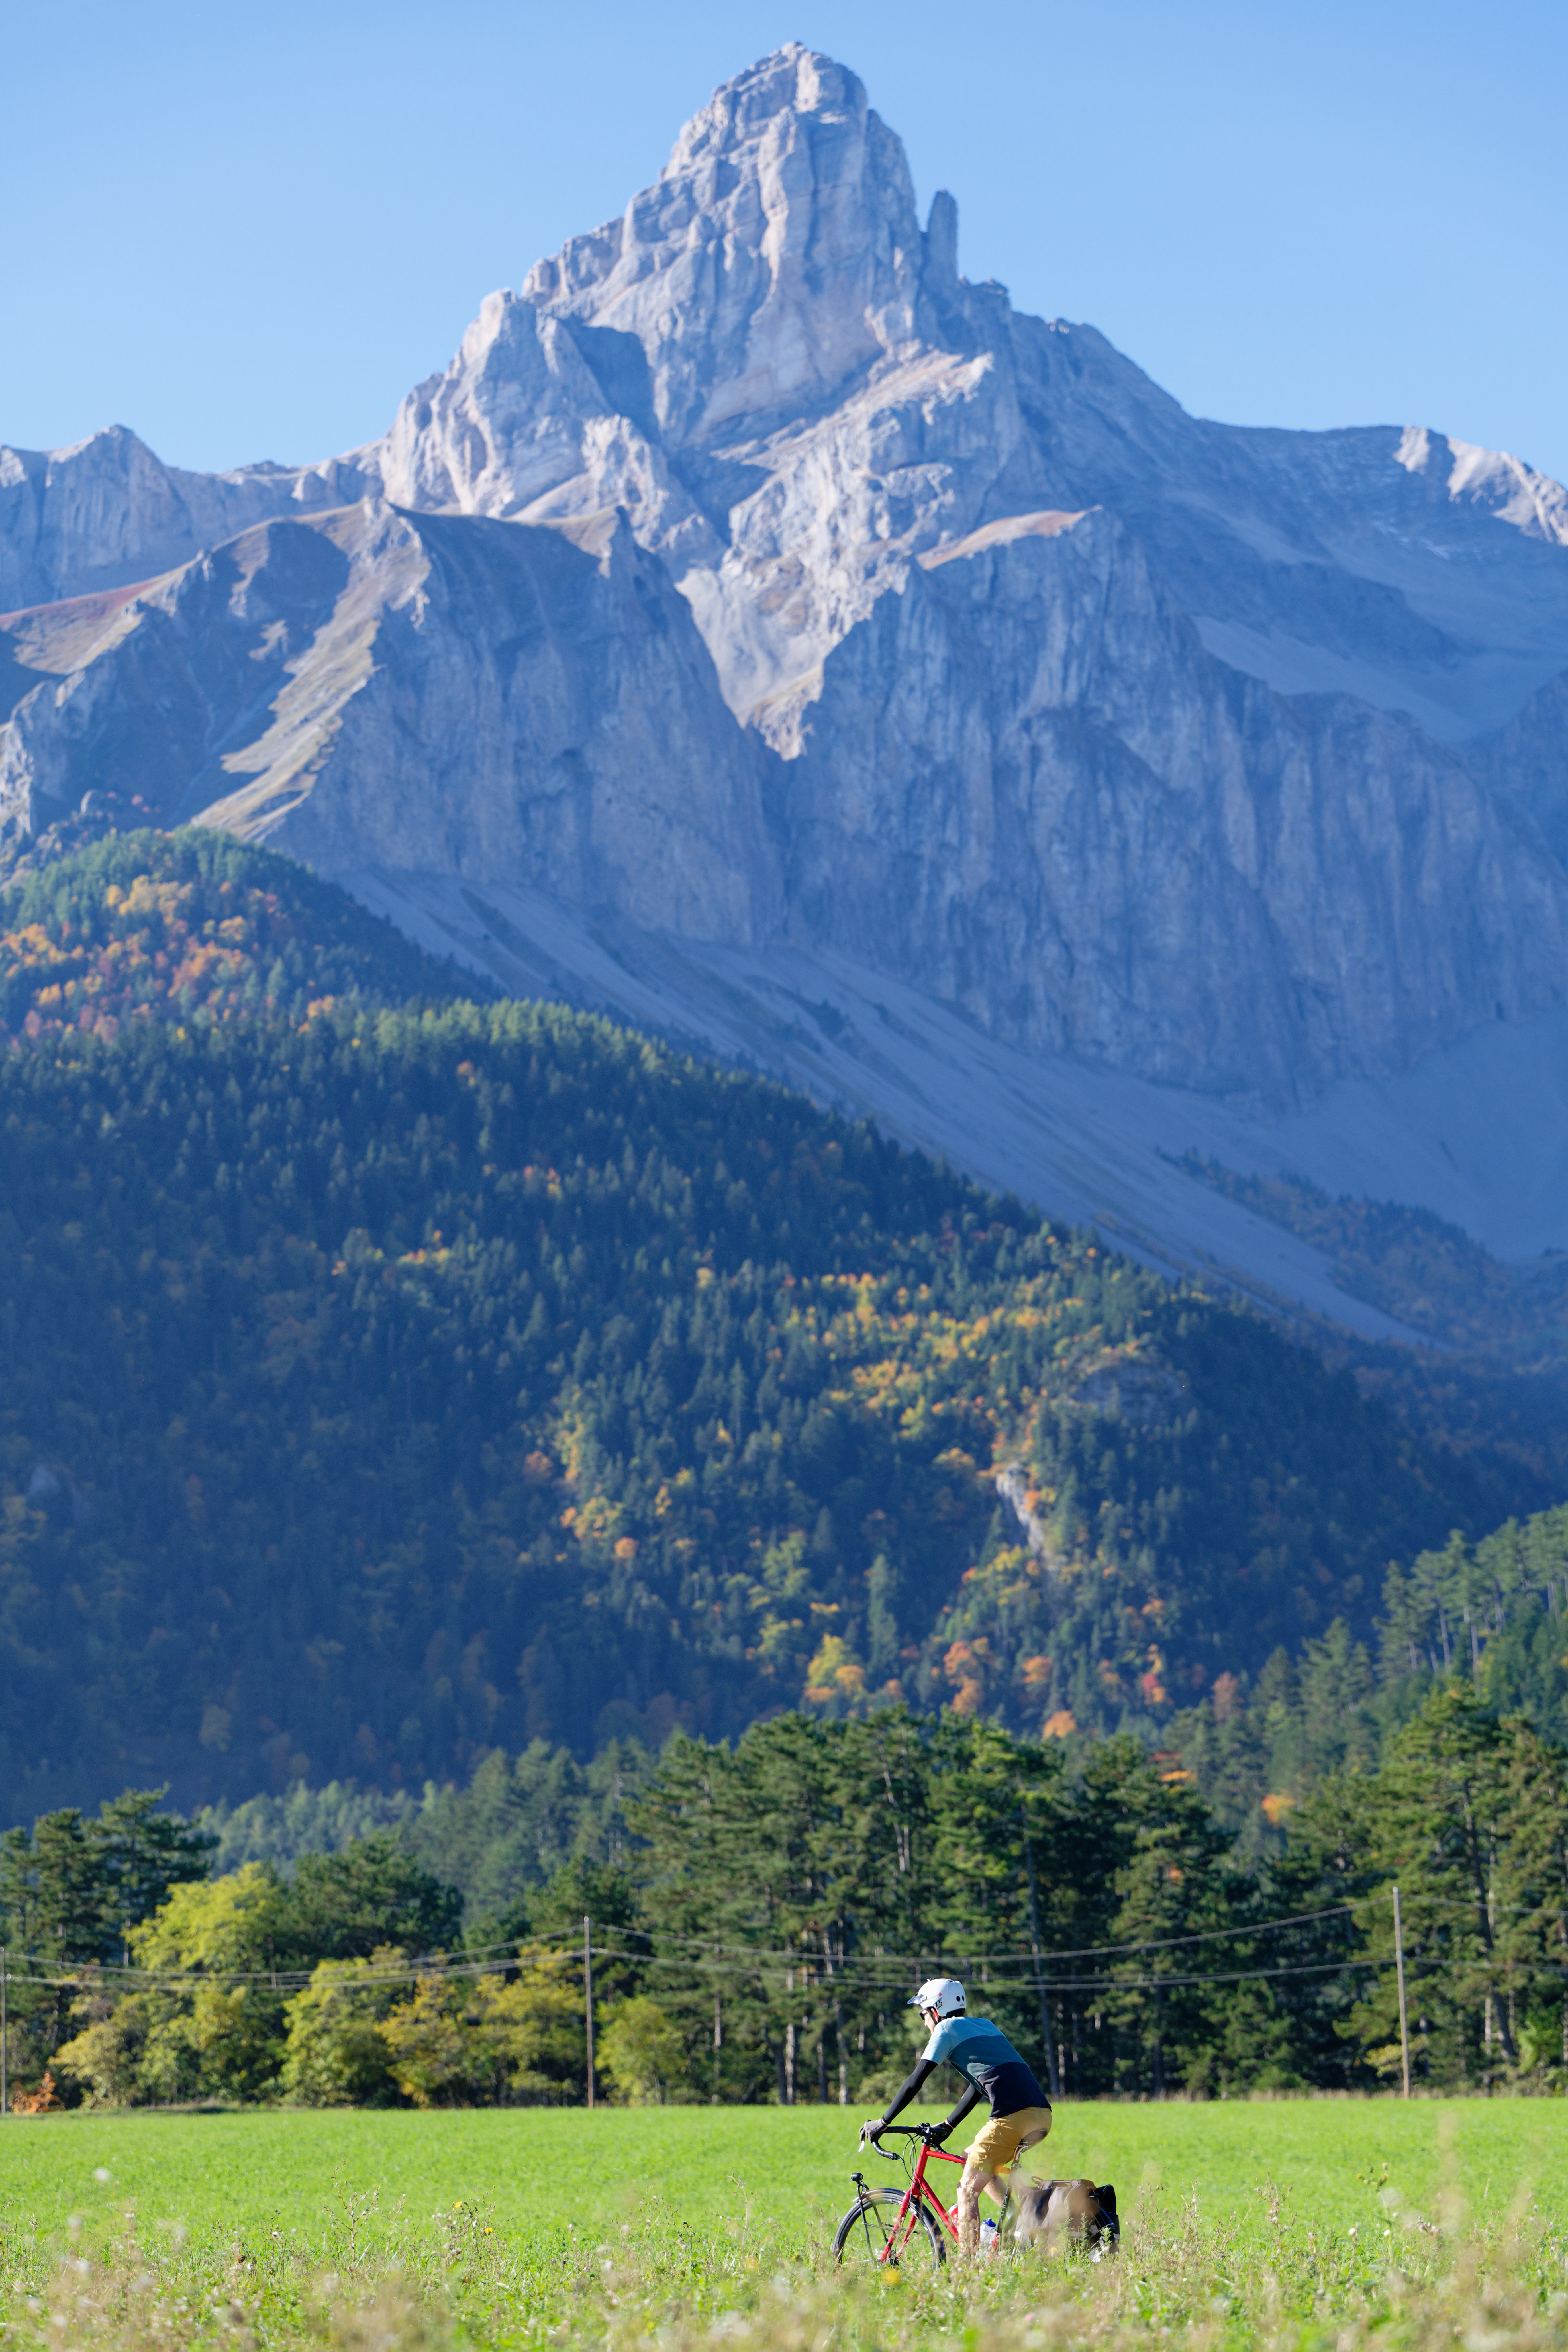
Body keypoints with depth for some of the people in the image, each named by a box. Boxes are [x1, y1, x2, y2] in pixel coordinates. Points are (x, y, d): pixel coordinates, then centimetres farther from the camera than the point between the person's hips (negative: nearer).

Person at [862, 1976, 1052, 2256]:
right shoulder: (985, 2026, 29)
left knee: (968, 2191, 2)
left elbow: (915, 2082, 4)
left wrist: (882, 2123, 12)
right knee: (985, 2170, 28)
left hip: (1013, 2117, -8)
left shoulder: (948, 2029, 6)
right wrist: (947, 2127, 41)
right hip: (1043, 2115, 8)